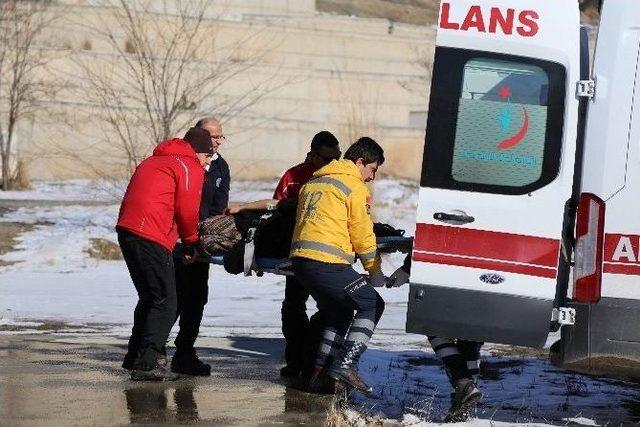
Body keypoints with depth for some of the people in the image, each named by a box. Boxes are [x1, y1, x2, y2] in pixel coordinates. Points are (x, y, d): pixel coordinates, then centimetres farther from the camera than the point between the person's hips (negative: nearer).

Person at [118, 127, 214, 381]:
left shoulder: (153, 162, 27)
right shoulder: (191, 168, 0)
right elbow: (187, 210, -5)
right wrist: (191, 240, 13)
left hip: (127, 230, 9)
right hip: (152, 238, -9)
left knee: (149, 298, 20)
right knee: (165, 302, -5)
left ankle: (135, 358, 23)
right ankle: (147, 364, -11)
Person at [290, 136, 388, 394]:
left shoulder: (314, 181, 24)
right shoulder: (354, 186, -2)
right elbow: (362, 233, -1)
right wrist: (375, 270, 10)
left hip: (299, 257, 8)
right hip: (327, 263, -8)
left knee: (338, 312, 24)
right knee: (372, 305, 3)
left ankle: (320, 369, 12)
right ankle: (345, 365, -9)